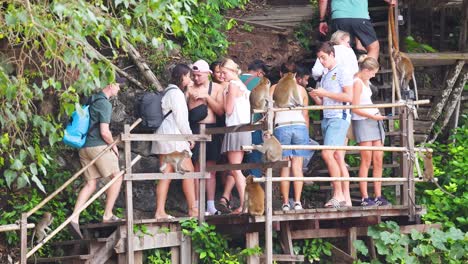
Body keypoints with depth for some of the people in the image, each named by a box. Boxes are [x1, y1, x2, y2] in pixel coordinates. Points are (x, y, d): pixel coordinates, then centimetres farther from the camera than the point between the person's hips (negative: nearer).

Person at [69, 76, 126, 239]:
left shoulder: (92, 100, 17)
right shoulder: (104, 103, -12)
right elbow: (104, 132, -18)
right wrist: (113, 145, -1)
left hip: (84, 147, 8)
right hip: (99, 146, -8)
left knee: (91, 184, 7)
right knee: (117, 177, 5)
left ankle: (74, 219, -7)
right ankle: (108, 215, 3)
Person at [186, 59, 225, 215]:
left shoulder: (217, 88, 8)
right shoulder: (190, 89, 4)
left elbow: (221, 111, -1)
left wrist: (206, 97, -8)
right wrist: (194, 100, -13)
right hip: (195, 129, -2)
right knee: (197, 167, -5)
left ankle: (211, 206, 7)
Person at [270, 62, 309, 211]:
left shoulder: (274, 88, 9)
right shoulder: (301, 89, 14)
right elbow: (306, 114, 14)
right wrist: (306, 131, 22)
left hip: (281, 127, -1)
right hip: (300, 126, 1)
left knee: (284, 167, 0)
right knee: (297, 166, 0)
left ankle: (285, 203, -5)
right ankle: (297, 202, -10)